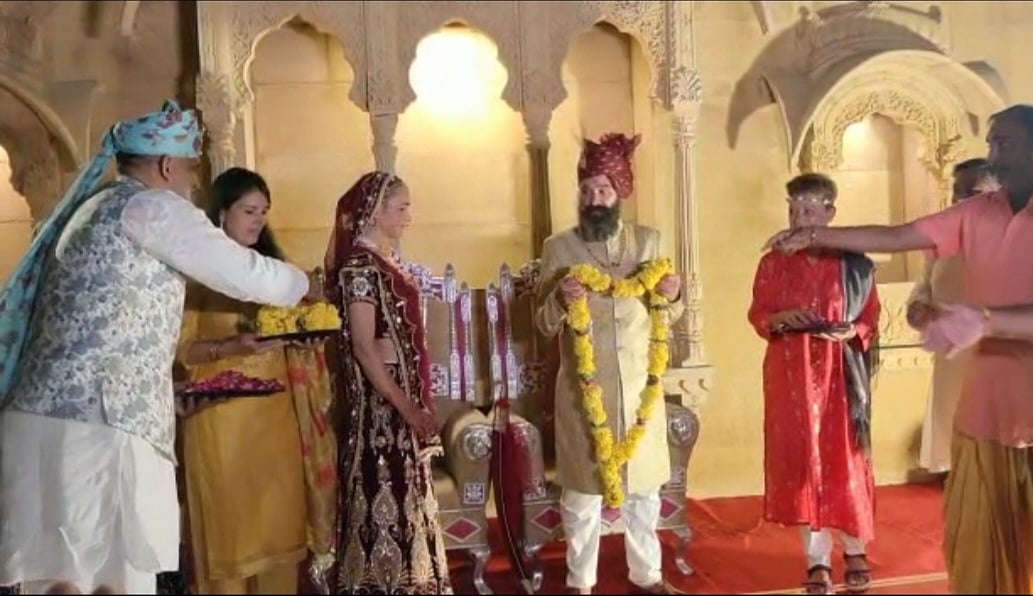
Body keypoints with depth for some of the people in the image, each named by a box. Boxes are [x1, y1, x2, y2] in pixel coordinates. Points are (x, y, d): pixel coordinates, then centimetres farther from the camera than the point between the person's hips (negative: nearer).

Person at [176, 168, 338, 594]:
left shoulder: (272, 265, 14)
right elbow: (182, 349, -9)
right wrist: (233, 346, -24)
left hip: (276, 408, 5)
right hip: (223, 412, -5)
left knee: (279, 518, 7)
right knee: (230, 519, 3)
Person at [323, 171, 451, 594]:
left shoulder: (388, 260, 11)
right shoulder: (359, 265, -16)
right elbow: (363, 348, -20)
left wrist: (416, 403, 16)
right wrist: (406, 408, -21)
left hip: (402, 392, 9)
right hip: (380, 401, -9)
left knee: (405, 491, 16)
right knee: (384, 493, 1)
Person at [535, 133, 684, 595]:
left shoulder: (648, 242, 4)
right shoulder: (558, 248, -3)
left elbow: (669, 317, 8)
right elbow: (544, 325, -3)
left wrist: (672, 296, -13)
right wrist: (559, 300, -24)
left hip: (640, 383, 3)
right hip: (583, 387, -2)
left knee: (644, 484, 14)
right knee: (583, 487, 6)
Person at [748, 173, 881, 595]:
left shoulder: (855, 264, -1)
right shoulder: (773, 264, 3)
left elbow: (871, 321, 3)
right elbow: (757, 315, 6)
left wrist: (850, 331, -17)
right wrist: (781, 319, -14)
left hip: (839, 374, -1)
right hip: (791, 375, 1)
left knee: (844, 459, 4)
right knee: (801, 460, 3)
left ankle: (856, 550, 26)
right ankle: (818, 560, 14)